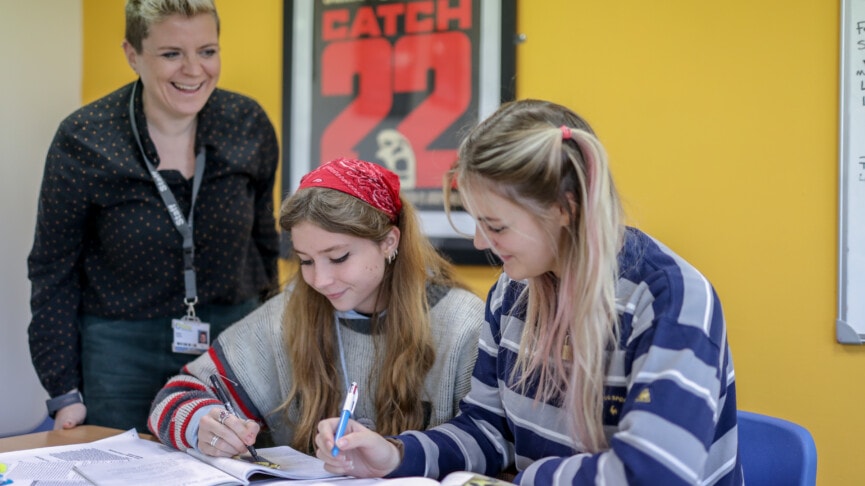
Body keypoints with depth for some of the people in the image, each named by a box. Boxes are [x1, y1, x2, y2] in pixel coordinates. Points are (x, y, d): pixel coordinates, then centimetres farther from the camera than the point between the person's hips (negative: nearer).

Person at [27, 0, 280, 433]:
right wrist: (64, 392, -7)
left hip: (232, 334, 3)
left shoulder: (249, 125, -5)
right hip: (121, 346, -2)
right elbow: (53, 271, -5)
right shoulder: (82, 140, -12)